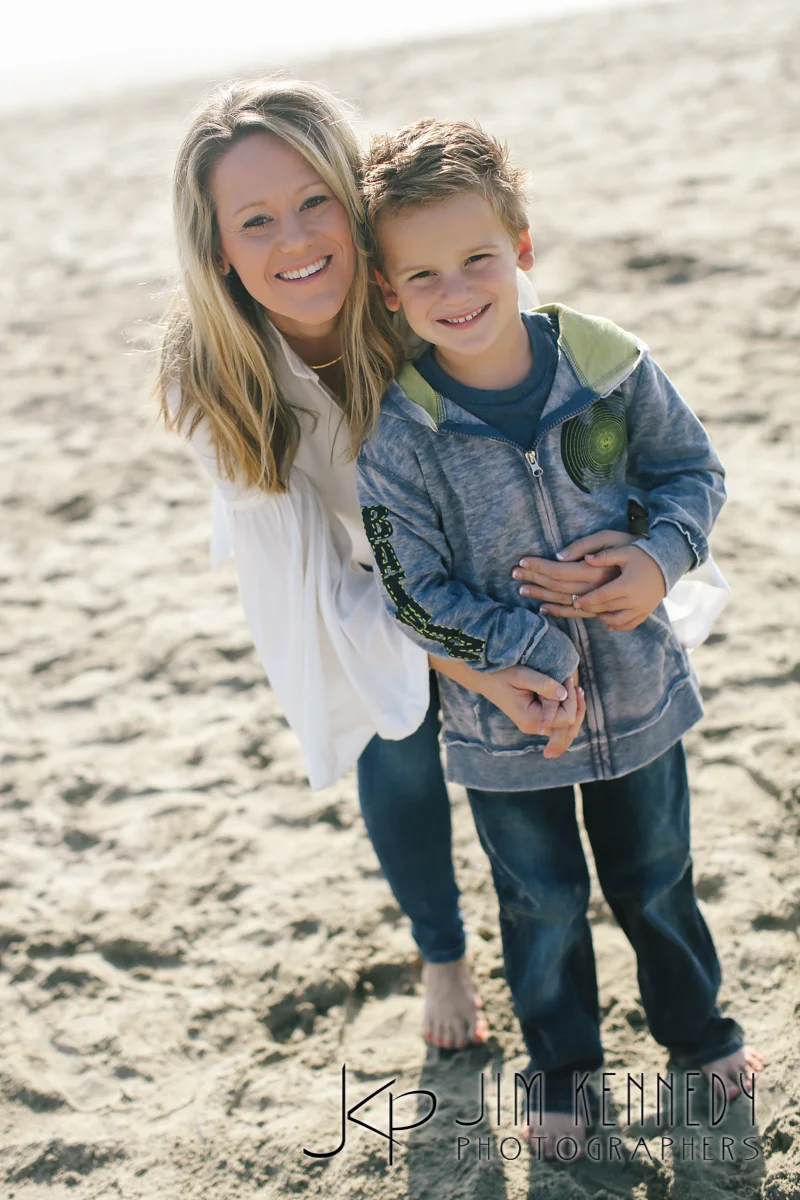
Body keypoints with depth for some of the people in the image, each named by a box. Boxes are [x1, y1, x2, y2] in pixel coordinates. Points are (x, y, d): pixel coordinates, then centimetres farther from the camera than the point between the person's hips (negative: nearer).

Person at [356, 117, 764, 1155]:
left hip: (638, 691, 2)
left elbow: (692, 469, 0)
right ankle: (564, 1066, 46)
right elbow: (418, 599, -16)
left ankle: (696, 1027, 52)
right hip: (503, 721, -2)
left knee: (657, 878, 23)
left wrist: (662, 558, -18)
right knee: (543, 904, 19)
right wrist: (538, 652, -22)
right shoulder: (397, 437, -20)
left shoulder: (612, 366, -14)